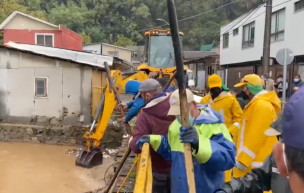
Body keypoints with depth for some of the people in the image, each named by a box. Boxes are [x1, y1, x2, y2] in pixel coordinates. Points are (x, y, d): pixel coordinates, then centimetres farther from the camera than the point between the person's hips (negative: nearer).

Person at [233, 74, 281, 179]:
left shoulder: (261, 105, -18)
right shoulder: (256, 104, 17)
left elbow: (256, 136, -24)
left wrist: (243, 160, -22)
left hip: (257, 163, -10)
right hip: (251, 160, 10)